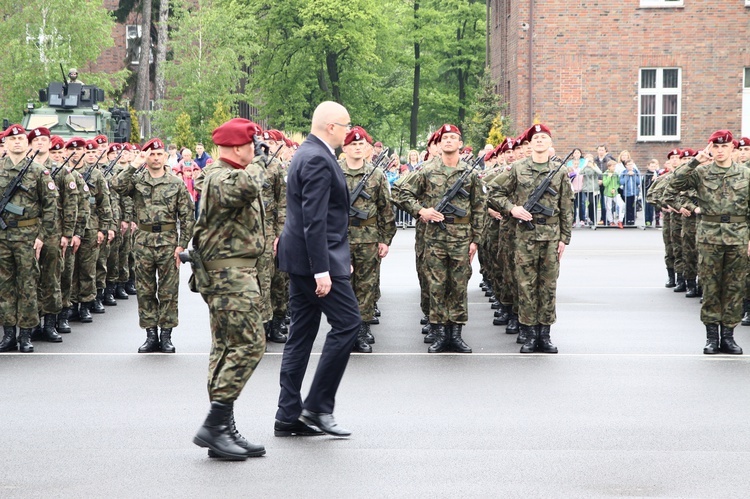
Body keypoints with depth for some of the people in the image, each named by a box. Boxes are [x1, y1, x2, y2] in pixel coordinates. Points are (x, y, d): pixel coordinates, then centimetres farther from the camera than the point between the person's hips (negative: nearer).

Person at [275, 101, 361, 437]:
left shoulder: (309, 154, 16)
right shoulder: (318, 160, -17)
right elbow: (315, 220, -23)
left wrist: (341, 257, 24)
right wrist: (322, 270, -25)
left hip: (300, 258, 11)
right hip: (316, 257, -11)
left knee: (302, 333, 10)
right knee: (347, 322, -6)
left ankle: (289, 415, 12)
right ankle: (318, 406, -3)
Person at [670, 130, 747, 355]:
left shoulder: (745, 174, 5)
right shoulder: (701, 173, 3)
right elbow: (676, 183, -11)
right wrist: (695, 160, -15)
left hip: (737, 237, 1)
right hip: (709, 237, -1)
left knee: (734, 287, 4)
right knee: (711, 286, 2)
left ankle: (728, 335, 12)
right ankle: (712, 335, 9)